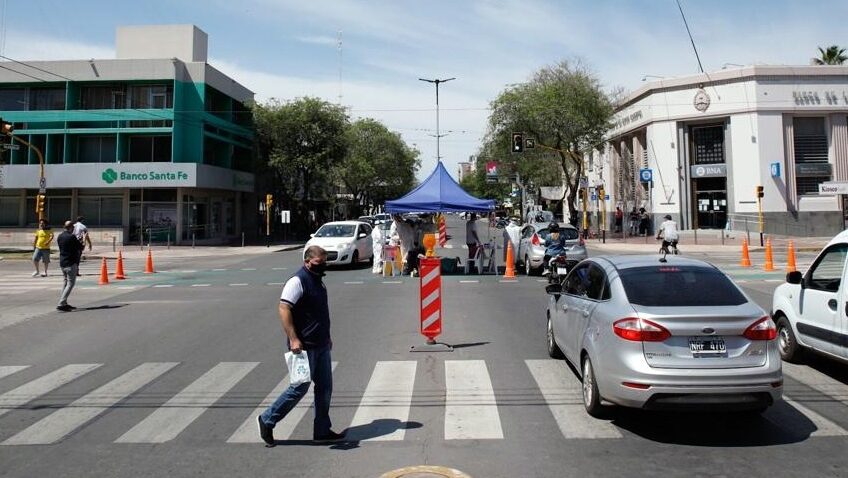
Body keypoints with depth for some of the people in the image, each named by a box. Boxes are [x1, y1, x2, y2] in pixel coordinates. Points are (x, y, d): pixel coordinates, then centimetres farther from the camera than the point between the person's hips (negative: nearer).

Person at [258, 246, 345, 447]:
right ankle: (267, 420, 13)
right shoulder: (297, 281, -15)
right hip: (304, 346, -9)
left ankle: (322, 430, 21)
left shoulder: (318, 280, 15)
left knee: (325, 387, 11)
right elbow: (284, 309, -22)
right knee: (300, 387, -3)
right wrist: (293, 339, -27)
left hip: (321, 345, 9)